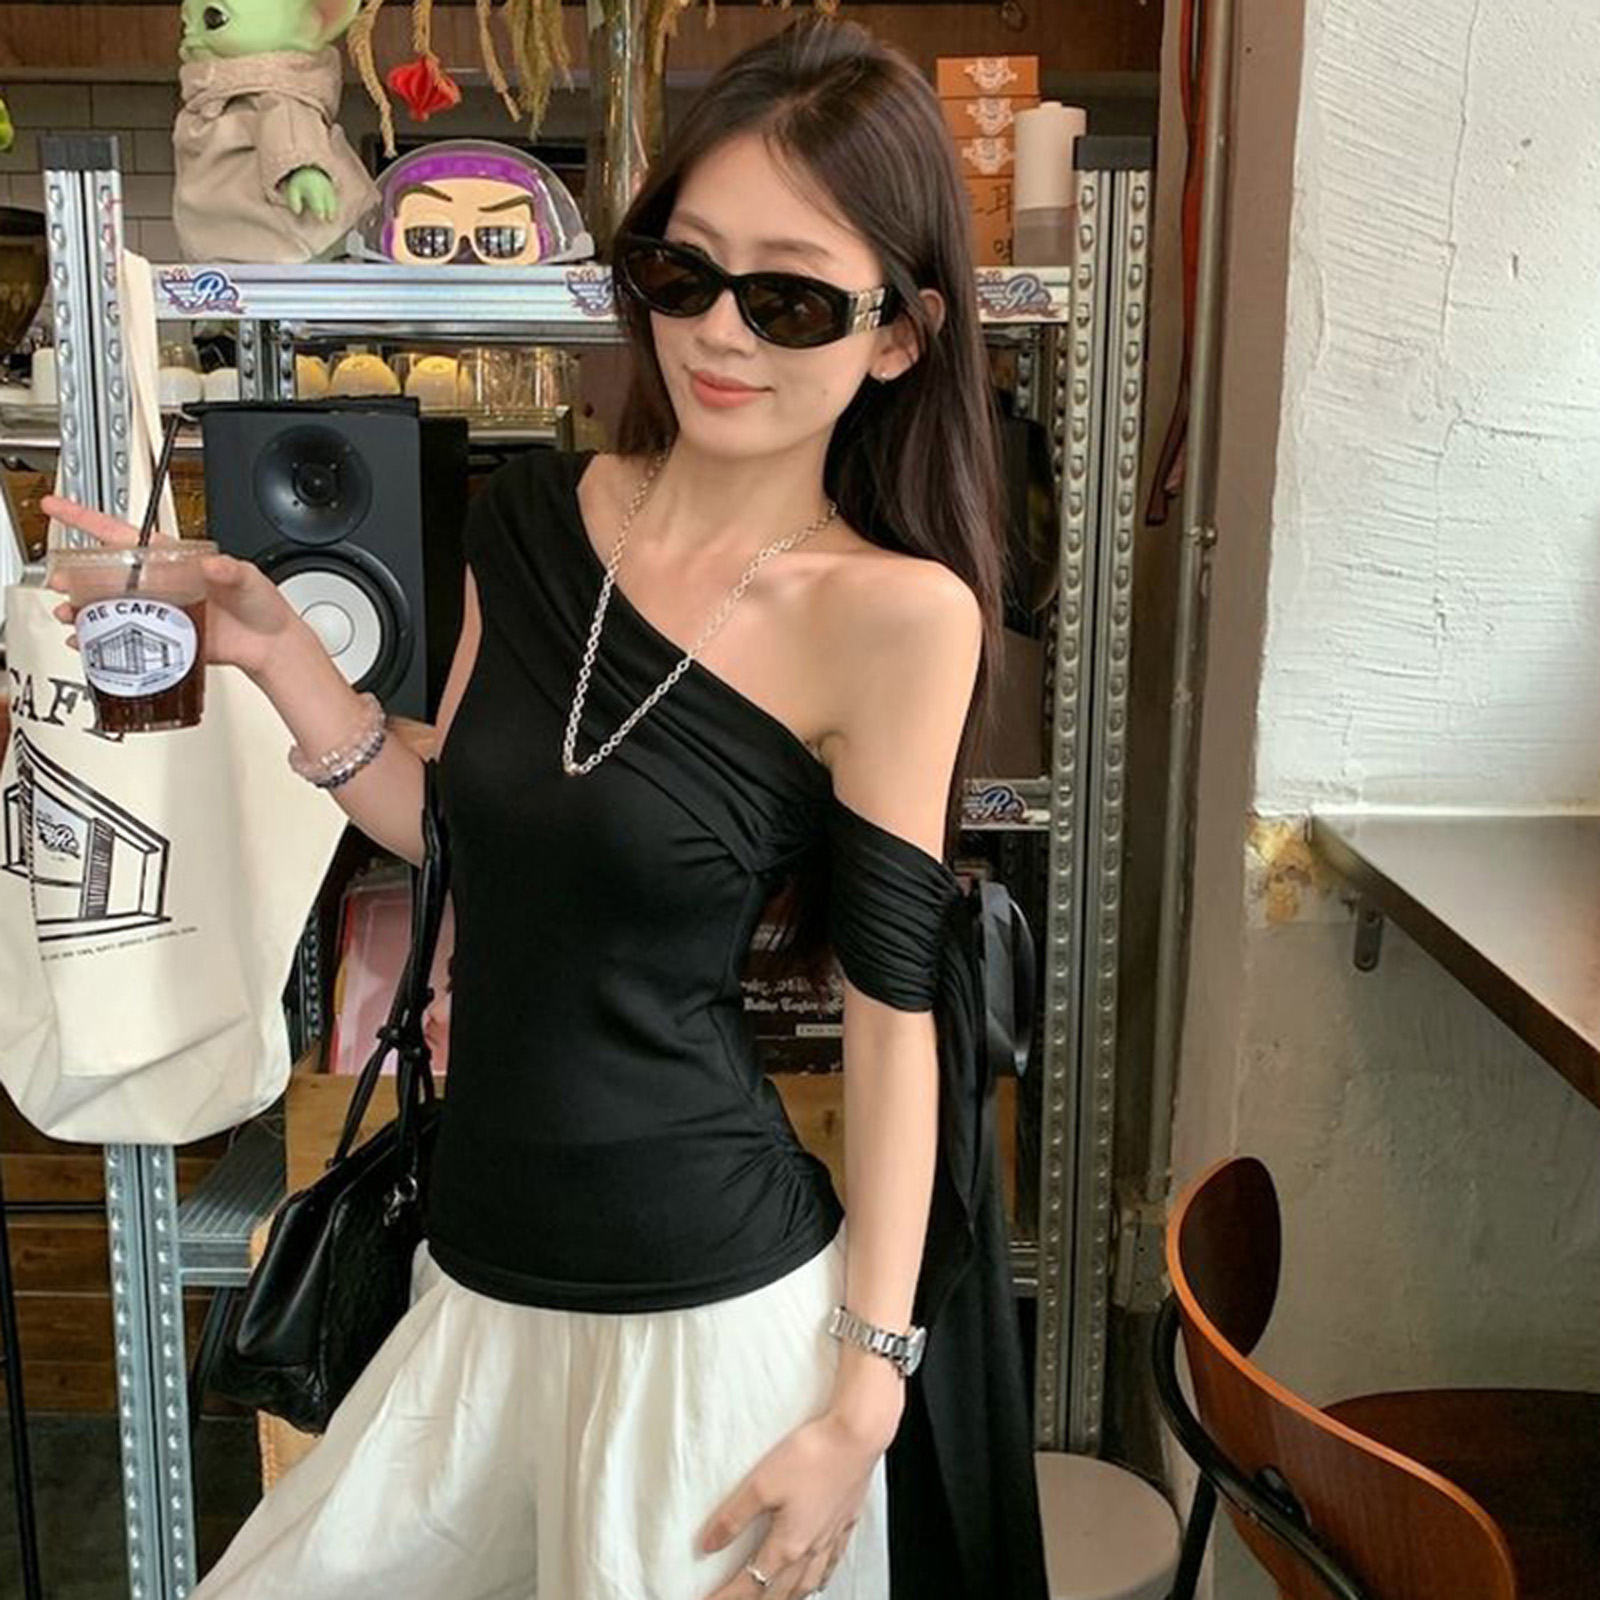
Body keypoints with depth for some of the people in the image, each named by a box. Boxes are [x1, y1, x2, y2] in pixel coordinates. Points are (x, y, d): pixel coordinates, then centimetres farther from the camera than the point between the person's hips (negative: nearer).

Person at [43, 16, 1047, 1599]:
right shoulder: (534, 519, -1)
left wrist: (865, 1395, -10)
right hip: (482, 1281, 6)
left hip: (716, 1312, -5)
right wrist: (276, 650, -2)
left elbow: (890, 1016, -13)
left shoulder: (895, 611, -16)